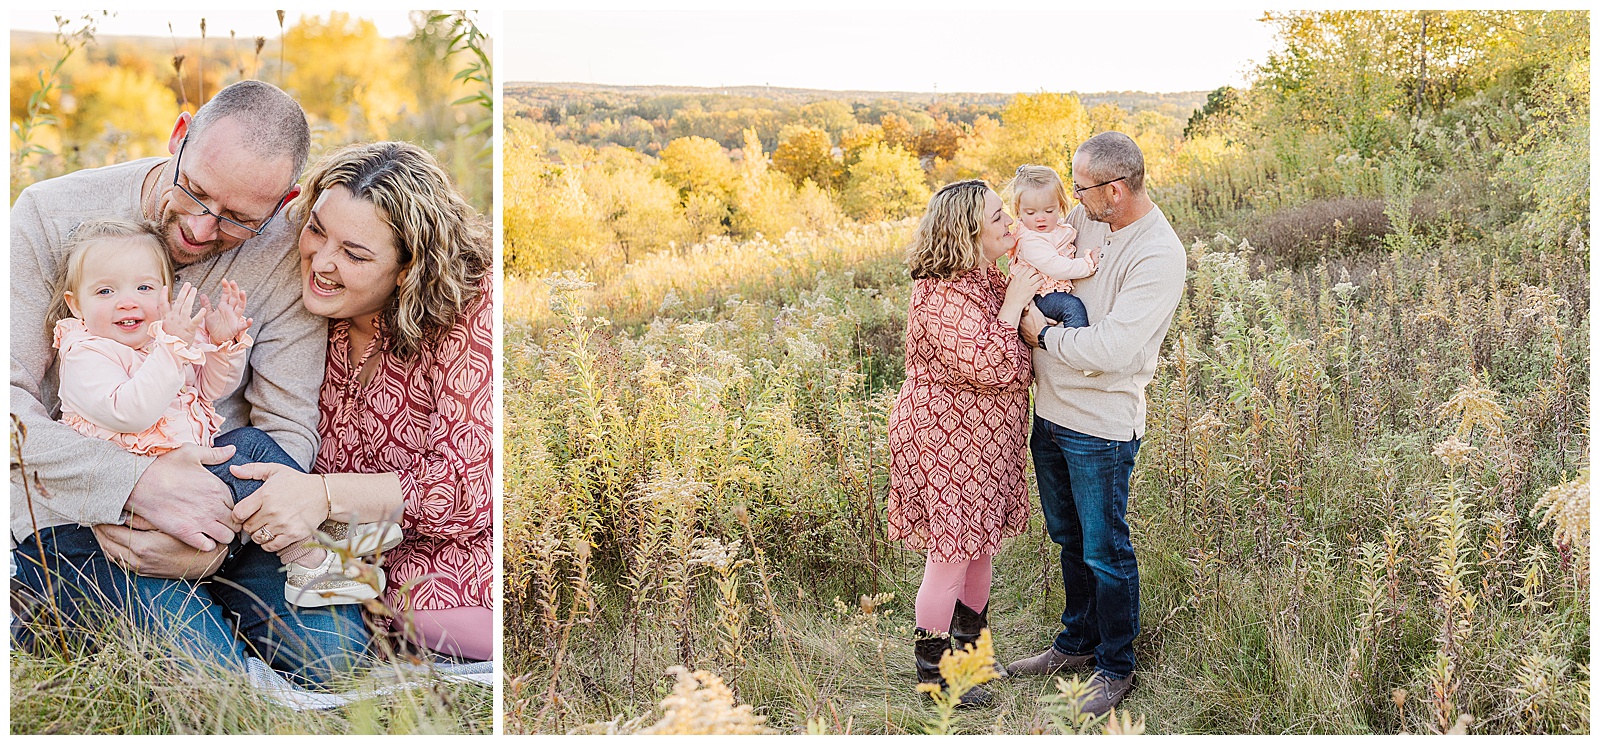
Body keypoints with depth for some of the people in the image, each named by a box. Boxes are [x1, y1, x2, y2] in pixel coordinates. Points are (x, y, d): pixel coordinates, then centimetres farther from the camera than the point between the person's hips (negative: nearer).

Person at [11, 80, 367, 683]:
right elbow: (13, 403, -16)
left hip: (219, 488, 3)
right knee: (206, 663, -24)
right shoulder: (51, 216, -10)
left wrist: (219, 527, -26)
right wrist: (136, 483, -29)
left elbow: (288, 430, -7)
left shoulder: (281, 255, -7)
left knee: (331, 646, -16)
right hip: (73, 509, -3)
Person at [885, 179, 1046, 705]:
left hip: (984, 442, 10)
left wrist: (1038, 278, 2)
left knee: (981, 547, 20)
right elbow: (991, 369, -30)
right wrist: (1014, 303, -24)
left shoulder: (986, 278, 6)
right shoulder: (942, 297, -25)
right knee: (951, 556, 1)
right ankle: (933, 672, 18)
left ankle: (971, 650, 37)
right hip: (947, 446, -9)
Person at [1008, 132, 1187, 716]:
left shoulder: (1159, 256, -21)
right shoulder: (1083, 219, 2)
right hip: (1050, 410, 8)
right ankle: (1077, 641, 40)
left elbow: (1113, 348, -27)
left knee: (1106, 552, 6)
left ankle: (1116, 668, 25)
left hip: (1101, 426, -7)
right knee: (1068, 538, 22)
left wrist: (1043, 335, -14)